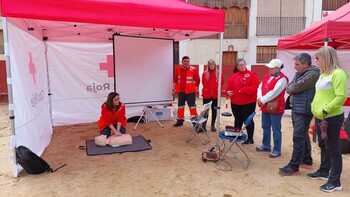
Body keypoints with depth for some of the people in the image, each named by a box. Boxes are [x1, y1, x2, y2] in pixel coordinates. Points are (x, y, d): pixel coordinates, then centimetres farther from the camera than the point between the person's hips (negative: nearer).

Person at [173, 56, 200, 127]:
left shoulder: (194, 69, -7)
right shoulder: (178, 69, 4)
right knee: (180, 105, 13)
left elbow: (197, 80, -2)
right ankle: (180, 120, 25)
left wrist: (195, 88, -3)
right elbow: (175, 79, 13)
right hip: (181, 91, 4)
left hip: (190, 91, -4)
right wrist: (175, 88, 11)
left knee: (192, 106, -4)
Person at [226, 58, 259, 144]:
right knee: (237, 120, 17)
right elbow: (229, 87, 10)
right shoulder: (233, 76, 8)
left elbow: (254, 88, -16)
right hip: (235, 103, 5)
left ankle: (250, 138, 17)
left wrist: (242, 90, -20)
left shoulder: (251, 75, -7)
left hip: (248, 103, -5)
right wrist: (228, 92, -10)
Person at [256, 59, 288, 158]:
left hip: (275, 108, -9)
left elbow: (274, 92, -22)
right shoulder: (267, 77, 12)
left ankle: (277, 150, 11)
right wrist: (259, 98, -8)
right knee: (265, 127, 19)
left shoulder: (282, 79, -15)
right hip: (265, 108, 9)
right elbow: (260, 87, 9)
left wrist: (262, 100, -16)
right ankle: (266, 145, 34)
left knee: (275, 130, 0)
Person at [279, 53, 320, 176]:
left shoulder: (312, 74, -15)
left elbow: (295, 88, -19)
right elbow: (289, 87, 14)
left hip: (303, 110, -10)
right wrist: (294, 90, -5)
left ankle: (294, 165, -2)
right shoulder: (299, 73, 14)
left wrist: (290, 89, -1)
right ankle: (307, 158, 35)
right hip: (296, 109, 10)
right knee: (303, 135, 20)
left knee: (298, 137, -8)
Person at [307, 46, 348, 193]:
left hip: (332, 118, -9)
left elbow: (341, 97, -22)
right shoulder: (323, 74, 13)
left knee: (333, 149, 0)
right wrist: (315, 107, 14)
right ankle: (324, 171, 36)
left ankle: (335, 182, 11)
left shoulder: (338, 73, -14)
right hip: (320, 118, 9)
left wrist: (326, 110, -22)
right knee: (323, 147, 20)